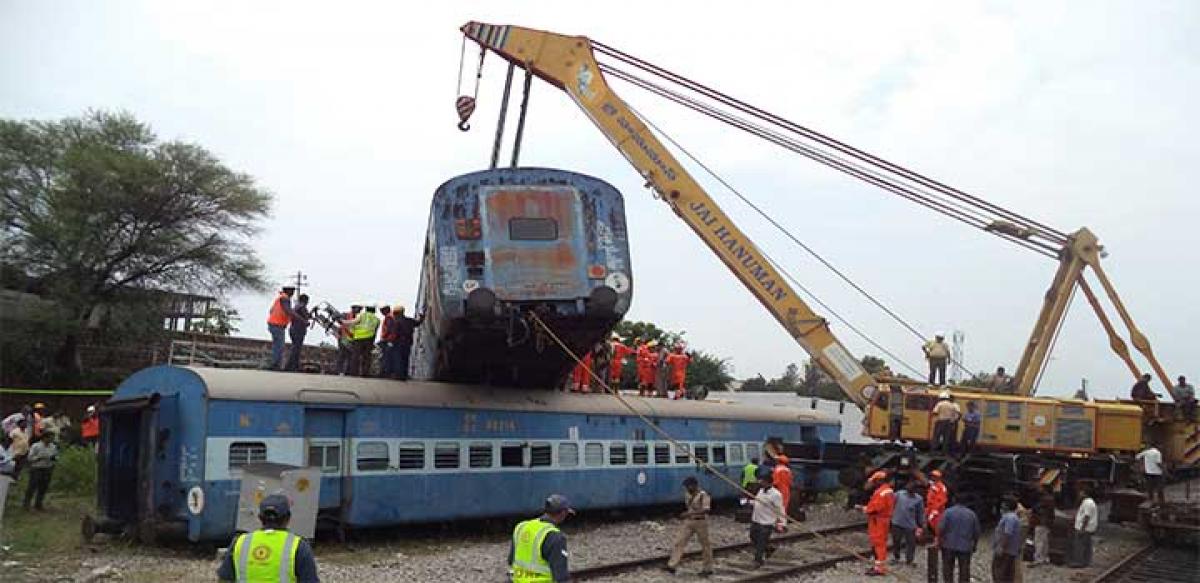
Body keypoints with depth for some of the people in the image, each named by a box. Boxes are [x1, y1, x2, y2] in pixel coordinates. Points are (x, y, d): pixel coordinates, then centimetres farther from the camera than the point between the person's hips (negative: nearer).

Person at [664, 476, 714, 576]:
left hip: (700, 522, -7)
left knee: (705, 545, 6)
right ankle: (672, 565, -1)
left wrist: (689, 513, -32)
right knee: (679, 541, -1)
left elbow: (705, 510, -28)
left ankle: (708, 569, 19)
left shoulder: (703, 495, -17)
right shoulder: (687, 494, 5)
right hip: (688, 521, 7)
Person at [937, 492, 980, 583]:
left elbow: (941, 529, -13)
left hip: (949, 546, -2)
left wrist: (939, 543, 0)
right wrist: (974, 545, 20)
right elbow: (977, 531, 6)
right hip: (966, 547, 2)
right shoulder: (972, 514, 1)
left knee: (948, 570, 12)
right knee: (964, 572, 9)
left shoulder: (948, 512, -10)